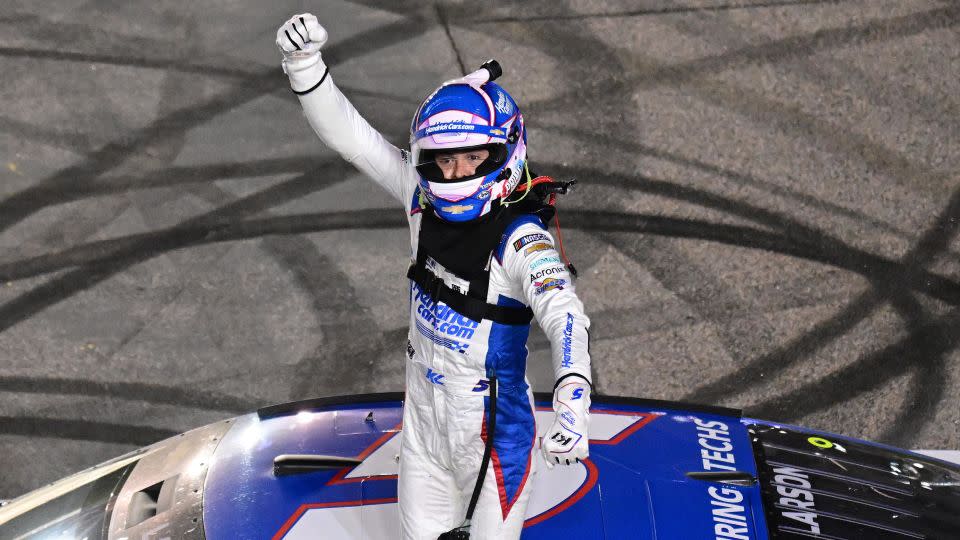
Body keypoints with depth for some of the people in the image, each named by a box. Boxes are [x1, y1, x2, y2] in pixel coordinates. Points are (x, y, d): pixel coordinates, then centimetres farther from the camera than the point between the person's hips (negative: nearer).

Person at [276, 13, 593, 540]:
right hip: (423, 411, 6)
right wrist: (304, 61, -22)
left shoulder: (521, 239, -27)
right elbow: (349, 134, -8)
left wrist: (572, 403, -59)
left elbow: (565, 316, -42)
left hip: (492, 426, -5)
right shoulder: (423, 198, -9)